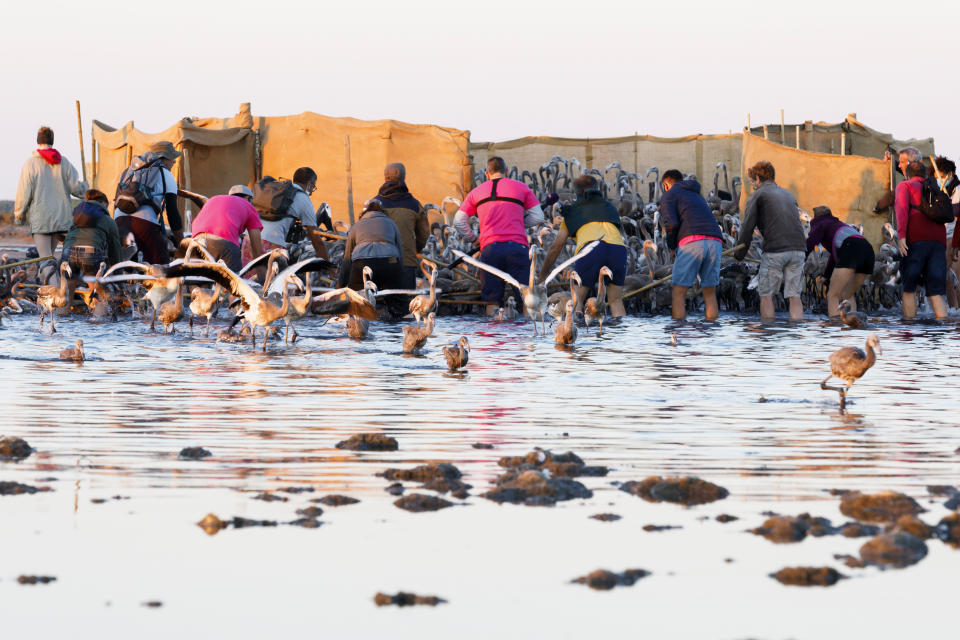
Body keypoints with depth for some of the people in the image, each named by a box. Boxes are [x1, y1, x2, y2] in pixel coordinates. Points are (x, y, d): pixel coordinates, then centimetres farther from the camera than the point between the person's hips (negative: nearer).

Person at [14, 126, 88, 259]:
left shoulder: (31, 163, -6)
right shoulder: (64, 163, 4)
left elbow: (24, 193, -5)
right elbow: (76, 188, 2)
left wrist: (19, 215, 10)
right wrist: (84, 186, 27)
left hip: (40, 218, -4)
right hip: (61, 218, 4)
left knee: (45, 259, -8)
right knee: (48, 255, 17)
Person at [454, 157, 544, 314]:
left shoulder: (476, 192, 17)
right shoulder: (521, 187, 12)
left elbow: (458, 221, 15)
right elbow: (538, 217, 9)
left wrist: (473, 239, 24)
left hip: (489, 247, 2)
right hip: (517, 246, -1)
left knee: (492, 299, 5)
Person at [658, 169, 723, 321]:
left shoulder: (669, 195, 12)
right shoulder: (697, 196, 35)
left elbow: (671, 224, -5)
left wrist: (671, 245, 12)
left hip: (691, 243, -6)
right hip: (715, 243, 6)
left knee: (679, 294, 1)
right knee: (710, 295, 10)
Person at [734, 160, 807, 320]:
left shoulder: (757, 196, 6)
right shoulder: (789, 195, 24)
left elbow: (747, 227, 1)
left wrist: (739, 255, 11)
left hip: (774, 250, -5)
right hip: (798, 248, 5)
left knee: (766, 295, 5)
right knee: (794, 296, 4)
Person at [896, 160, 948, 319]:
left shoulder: (905, 186, 14)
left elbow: (902, 206, -4)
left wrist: (901, 235, -14)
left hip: (915, 240, -4)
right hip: (938, 242, 4)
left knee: (909, 288, 8)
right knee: (936, 293, -2)